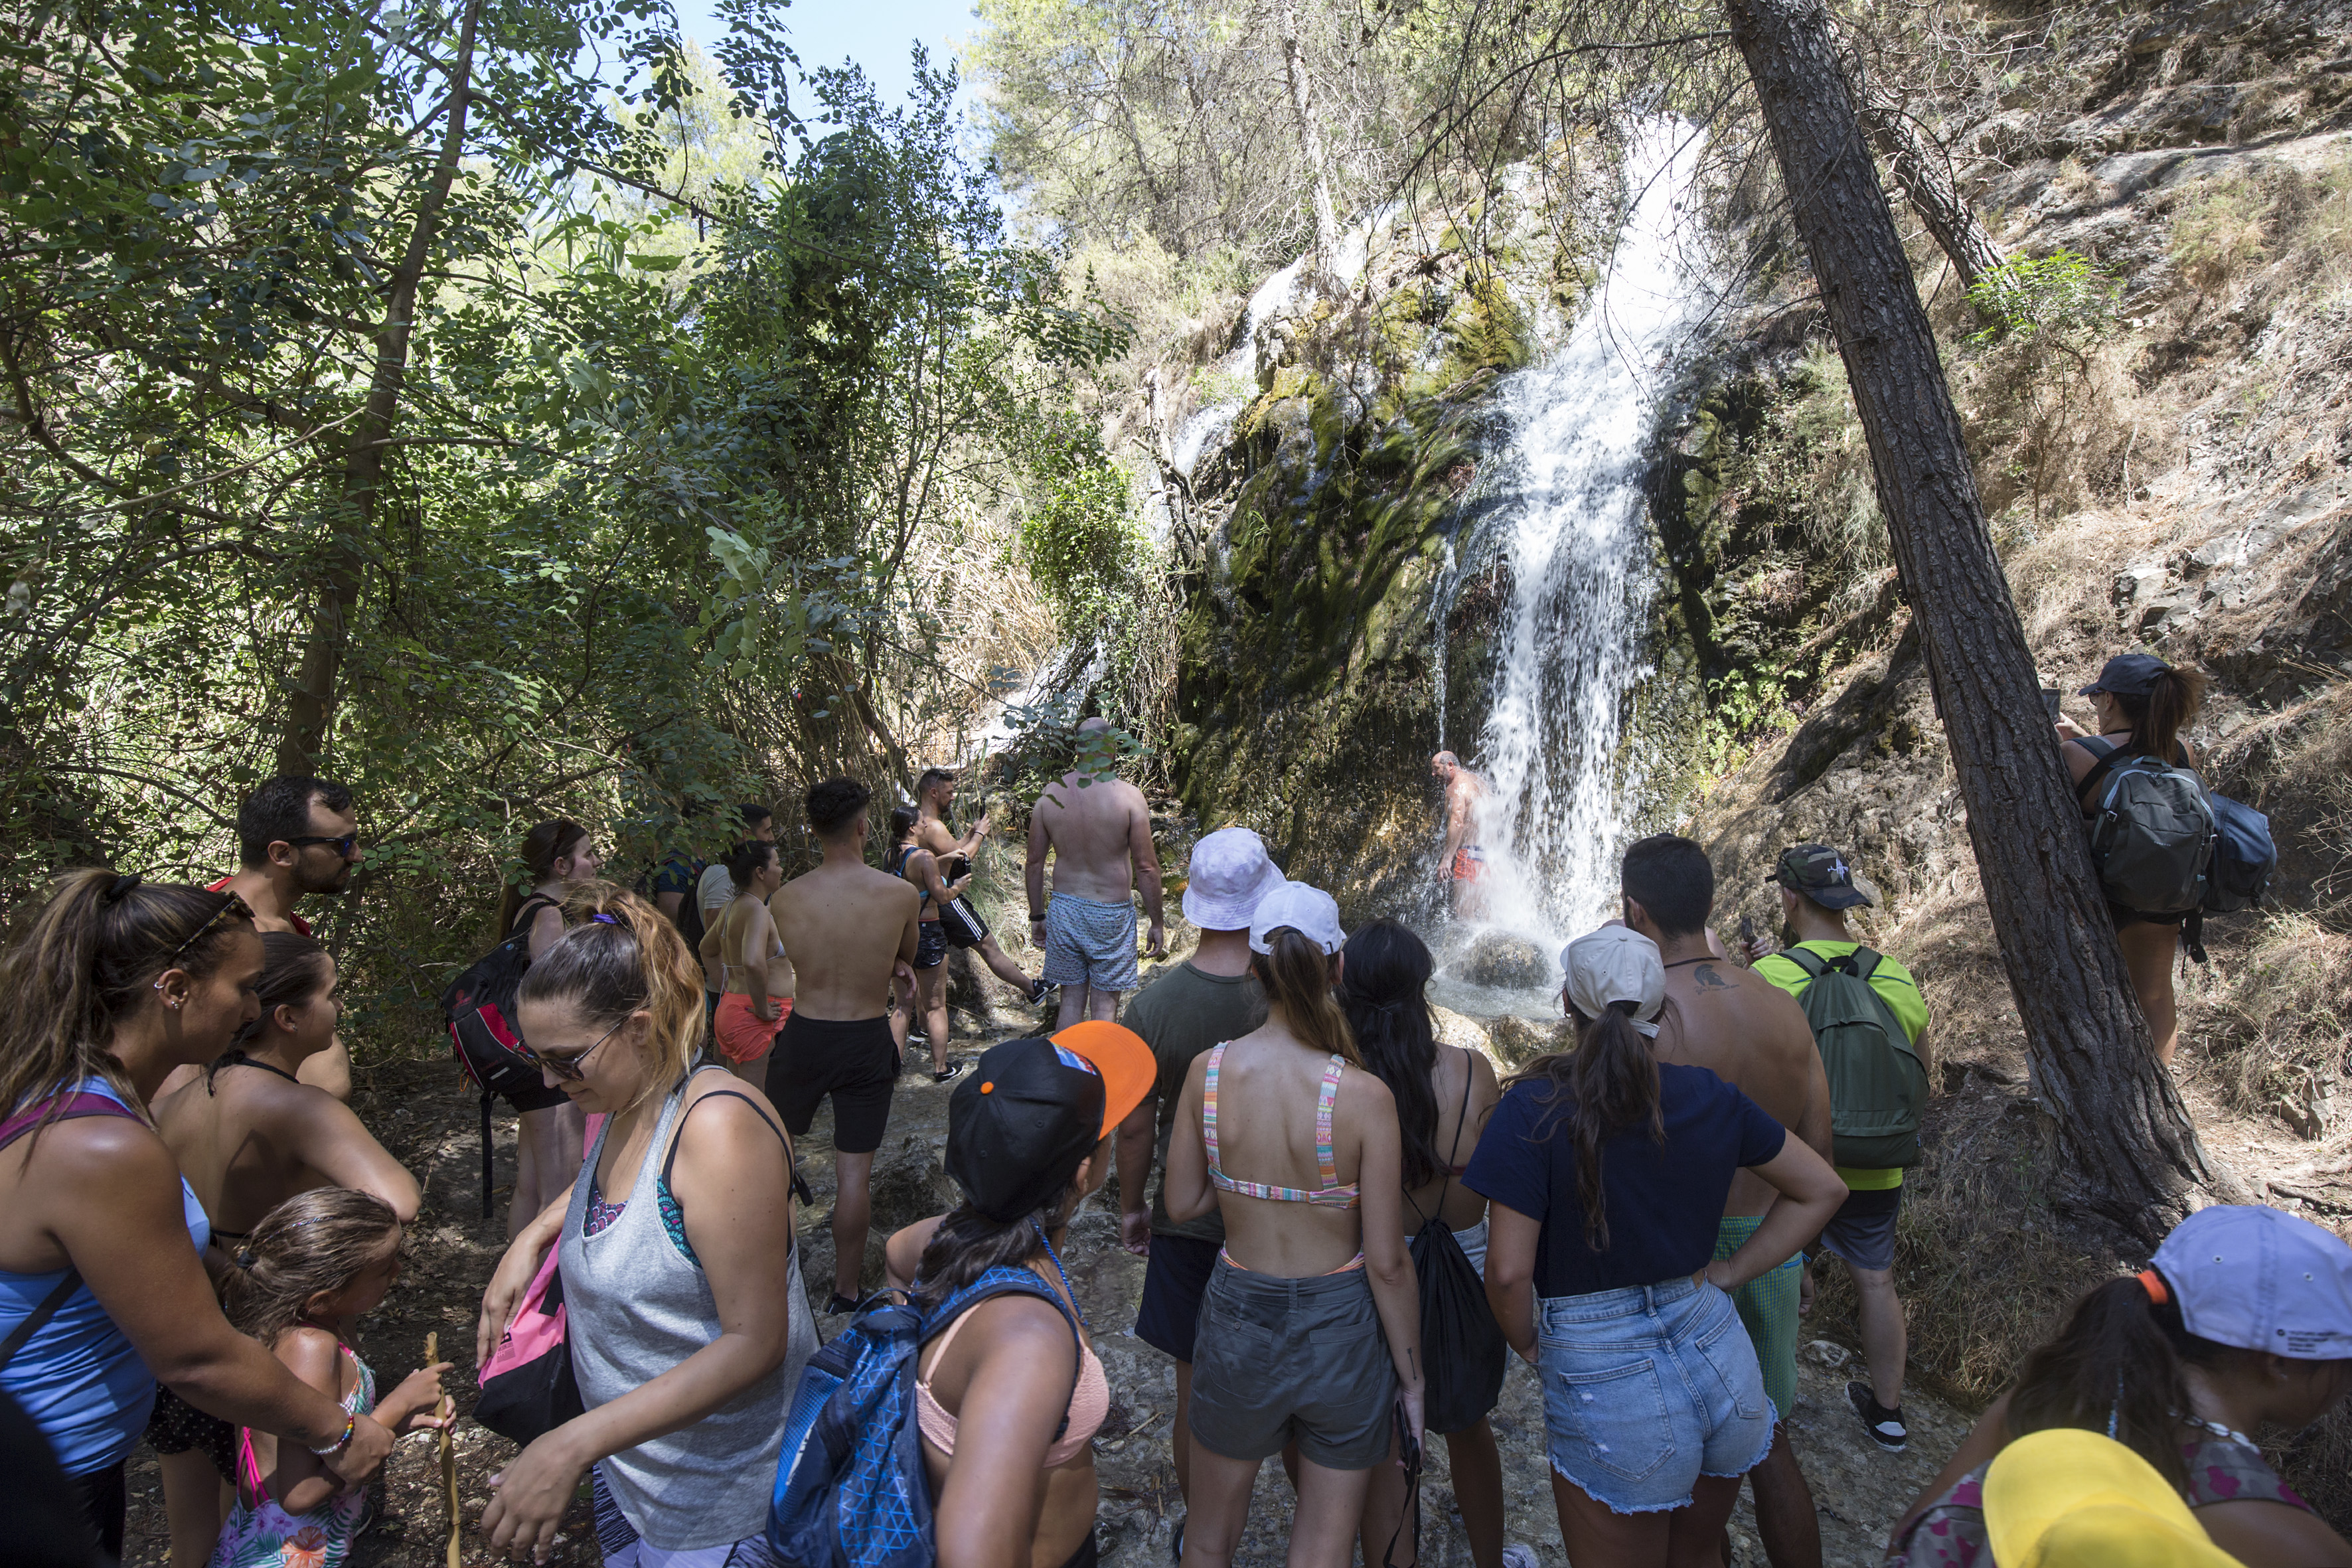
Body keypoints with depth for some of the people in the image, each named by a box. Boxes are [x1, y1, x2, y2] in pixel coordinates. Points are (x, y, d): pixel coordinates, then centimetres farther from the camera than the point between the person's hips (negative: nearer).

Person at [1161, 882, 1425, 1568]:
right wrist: (1412, 1379, -1)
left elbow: (1181, 1203, -1)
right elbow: (1387, 1261, -14)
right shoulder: (1364, 1096, -21)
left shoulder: (1207, 1070, -14)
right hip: (1338, 1331, -2)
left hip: (1237, 1321, 2)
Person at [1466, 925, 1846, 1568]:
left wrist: (1529, 1345, 2)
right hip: (1723, 1364, 5)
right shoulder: (1710, 1097, -1)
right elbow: (1822, 1189, 11)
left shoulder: (1533, 1110, -16)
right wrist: (1730, 1273, 10)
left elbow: (1508, 1272, -18)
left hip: (1607, 1385, -5)